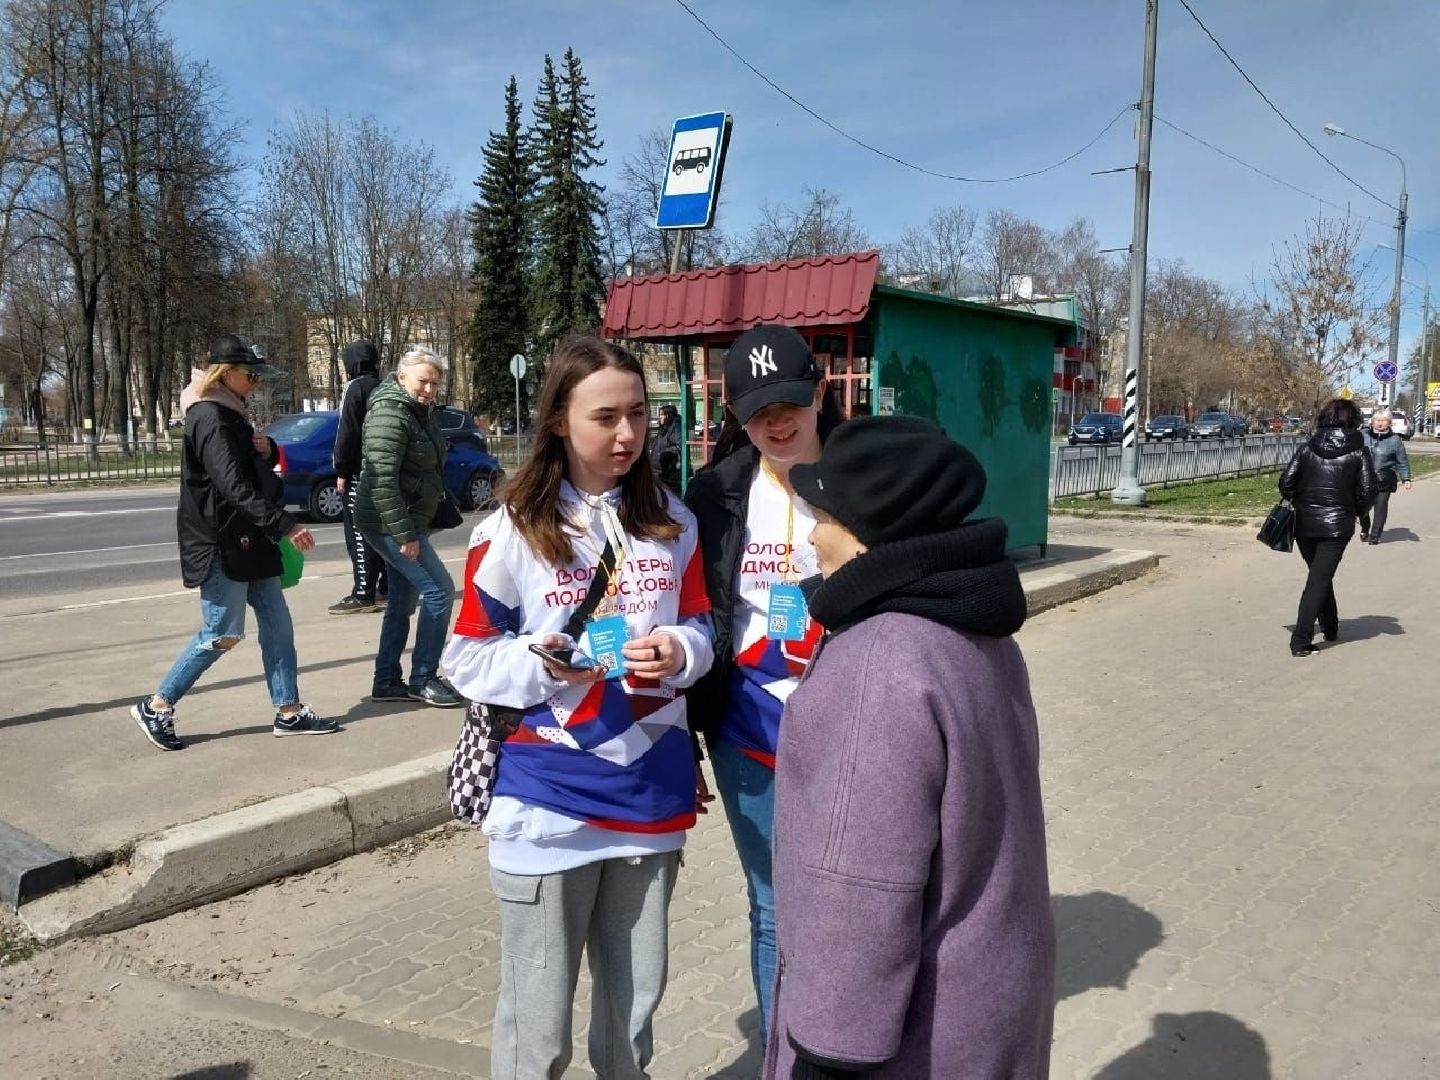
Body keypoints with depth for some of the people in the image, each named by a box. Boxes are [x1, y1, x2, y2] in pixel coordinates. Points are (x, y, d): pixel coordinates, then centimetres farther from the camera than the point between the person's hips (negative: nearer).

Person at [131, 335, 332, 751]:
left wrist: (267, 450, 1)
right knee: (222, 634, -3)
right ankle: (156, 707, 12)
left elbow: (253, 468, 25)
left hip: (246, 539, 10)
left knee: (277, 623, 8)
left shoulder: (228, 413, 14)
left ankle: (289, 712, 13)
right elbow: (234, 487, -27)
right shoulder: (210, 418, -16)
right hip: (221, 543, -10)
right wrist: (285, 524, -32)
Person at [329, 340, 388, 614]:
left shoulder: (355, 388, -8)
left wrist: (341, 472, -11)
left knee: (359, 534, -7)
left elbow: (347, 433, -14)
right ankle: (385, 587, 19)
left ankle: (363, 595, -10)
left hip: (360, 472, -8)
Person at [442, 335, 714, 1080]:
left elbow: (702, 630, 8)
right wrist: (541, 664, -22)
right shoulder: (512, 530, -8)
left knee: (636, 996, 20)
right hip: (549, 802, -3)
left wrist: (677, 654, -14)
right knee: (538, 1016, 9)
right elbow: (468, 658, -4)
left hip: (651, 790, 4)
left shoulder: (672, 522, 2)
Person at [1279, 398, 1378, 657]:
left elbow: (1286, 482, -3)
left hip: (1305, 524, 3)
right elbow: (1368, 490, -5)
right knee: (1318, 581, -4)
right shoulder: (1358, 452, -2)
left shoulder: (1307, 448, 1)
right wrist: (1355, 511, 13)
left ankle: (1330, 627, 34)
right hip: (1337, 526, -2)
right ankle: (1301, 640, -10)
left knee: (1319, 576, 21)